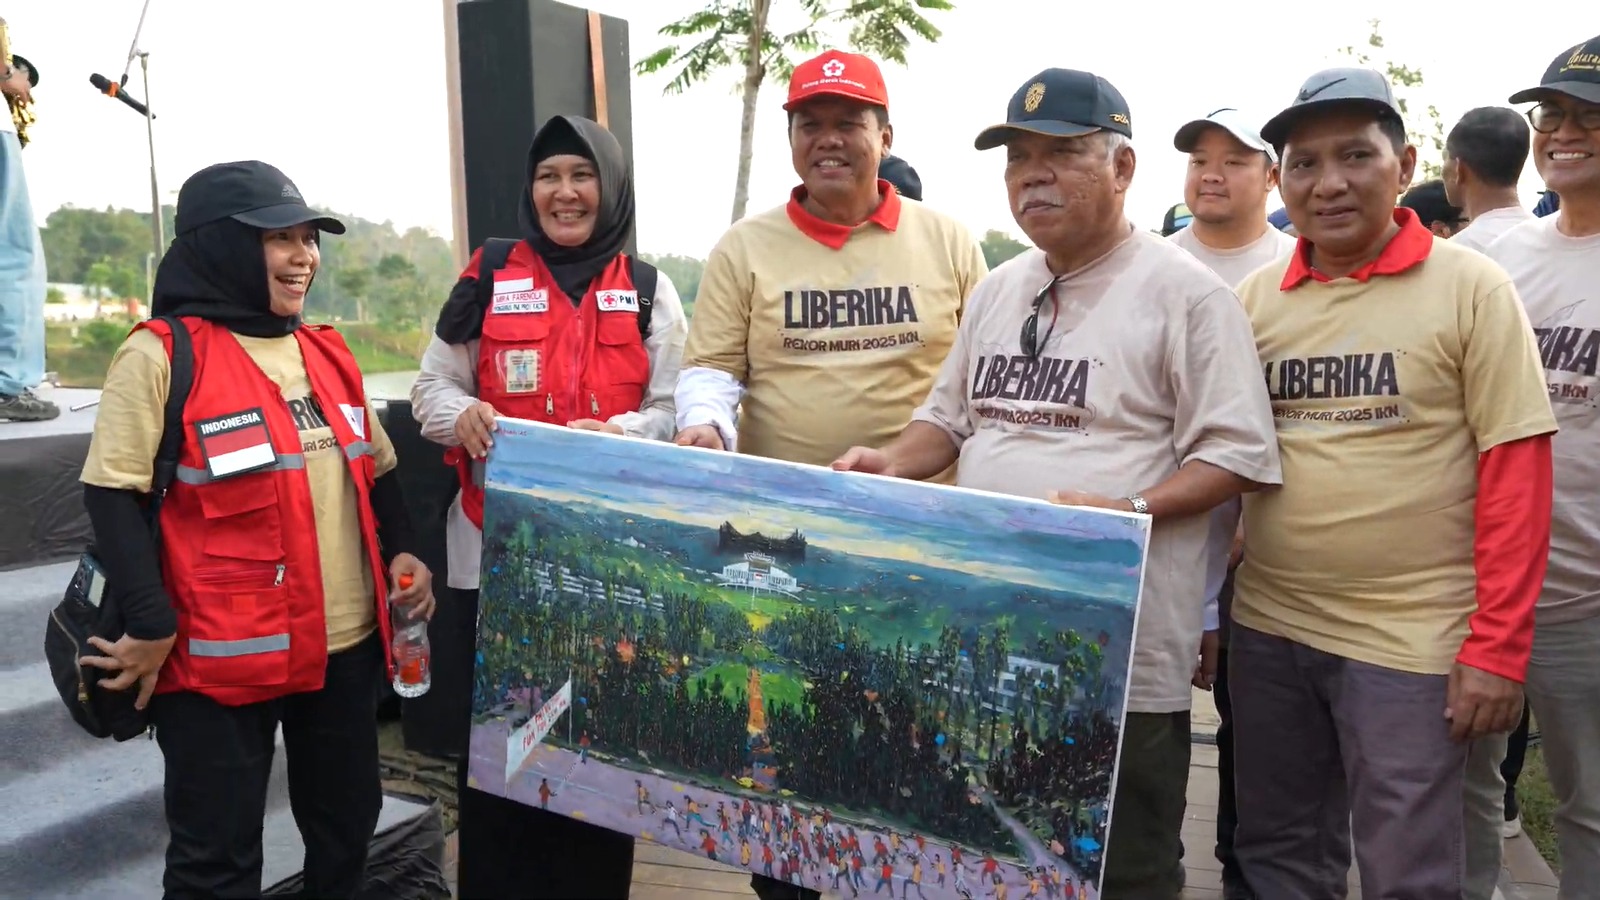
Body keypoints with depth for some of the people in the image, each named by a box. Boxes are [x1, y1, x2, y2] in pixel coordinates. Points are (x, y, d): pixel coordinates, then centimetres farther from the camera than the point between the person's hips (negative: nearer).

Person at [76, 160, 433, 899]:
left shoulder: (328, 353, 10)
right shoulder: (161, 353, -10)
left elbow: (377, 470, 18)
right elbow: (112, 493, -12)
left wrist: (401, 552, 3)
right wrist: (150, 624, -17)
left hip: (346, 643, 6)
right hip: (221, 657, -6)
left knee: (347, 826, 19)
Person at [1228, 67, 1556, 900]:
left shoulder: (1470, 287, -6)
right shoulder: (1254, 298, 4)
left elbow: (1515, 472, -8)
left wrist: (1497, 646, -11)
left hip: (1411, 640, -3)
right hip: (1267, 626, 4)